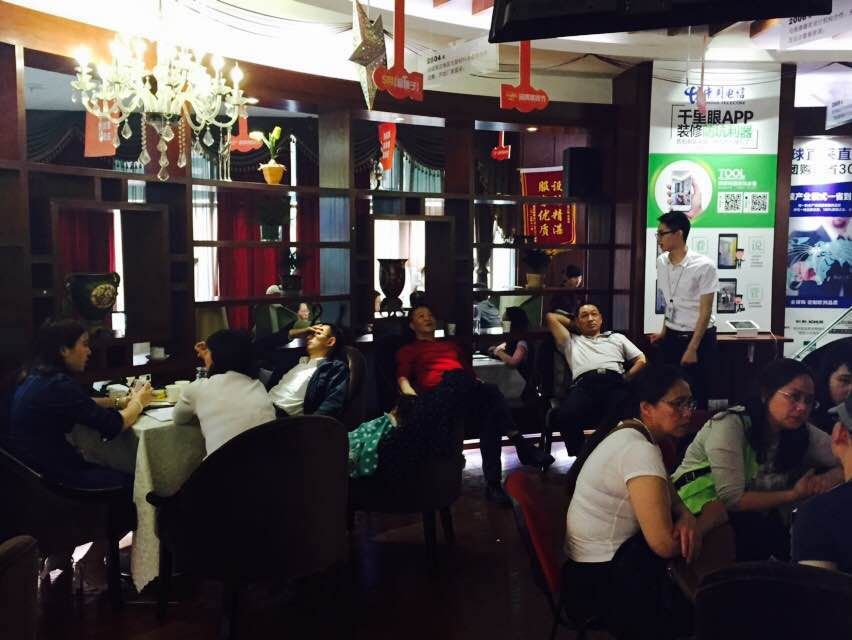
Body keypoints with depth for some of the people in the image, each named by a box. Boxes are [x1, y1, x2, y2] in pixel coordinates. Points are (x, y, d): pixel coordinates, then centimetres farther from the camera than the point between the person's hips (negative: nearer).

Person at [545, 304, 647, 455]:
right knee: (565, 416, -36)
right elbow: (550, 317, 36)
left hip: (614, 383, 0)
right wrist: (574, 324, 45)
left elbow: (641, 361, 27)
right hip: (584, 384, 0)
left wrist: (625, 378, 11)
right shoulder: (571, 341, 37)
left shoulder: (617, 338, 37)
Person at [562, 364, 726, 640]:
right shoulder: (639, 450, -26)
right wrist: (712, 516, -11)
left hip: (607, 562, 8)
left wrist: (686, 516, -10)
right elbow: (665, 545, -29)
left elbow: (664, 489, 13)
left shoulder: (631, 432, 2)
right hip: (602, 584, -8)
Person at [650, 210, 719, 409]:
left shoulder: (703, 266, -19)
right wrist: (664, 331, 14)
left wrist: (692, 348, -17)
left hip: (699, 337, -5)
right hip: (671, 337, 5)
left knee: (696, 395, 2)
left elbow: (705, 311, -16)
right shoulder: (661, 262, 0)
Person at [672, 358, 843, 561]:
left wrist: (827, 480, -20)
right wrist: (795, 495, -20)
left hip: (756, 516, 6)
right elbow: (731, 499, -24)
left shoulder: (804, 434, -3)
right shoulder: (730, 426, -21)